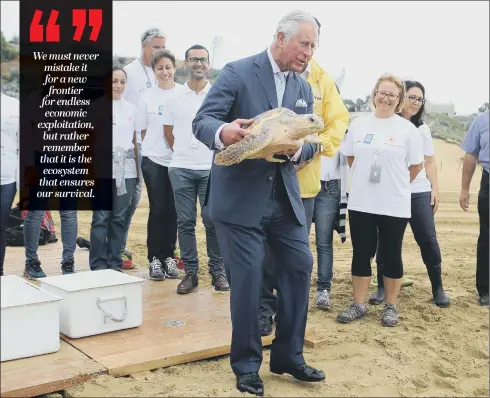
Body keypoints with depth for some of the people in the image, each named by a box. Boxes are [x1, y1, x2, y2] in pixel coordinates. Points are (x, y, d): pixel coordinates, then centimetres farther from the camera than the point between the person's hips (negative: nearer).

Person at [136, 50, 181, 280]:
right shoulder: (147, 97, 2)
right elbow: (143, 130, 8)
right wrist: (154, 145, 2)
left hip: (178, 160, 0)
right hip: (153, 159, 0)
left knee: (173, 210, 6)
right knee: (158, 209, 3)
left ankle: (169, 256, 17)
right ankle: (155, 258, 12)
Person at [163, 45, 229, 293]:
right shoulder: (175, 97, 8)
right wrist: (180, 152, 13)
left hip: (212, 168, -2)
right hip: (180, 169, 2)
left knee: (213, 221, 0)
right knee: (185, 222, 5)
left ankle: (217, 270, 12)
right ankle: (190, 271, 13)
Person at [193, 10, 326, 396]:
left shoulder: (304, 88, 11)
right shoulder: (238, 72, -7)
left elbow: (310, 143, 10)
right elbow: (202, 121, -12)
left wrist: (296, 148, -15)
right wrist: (223, 132, -35)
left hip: (286, 197, 6)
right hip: (240, 198, -6)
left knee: (300, 267, 6)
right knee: (247, 280, -1)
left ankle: (288, 355, 23)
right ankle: (246, 365, 18)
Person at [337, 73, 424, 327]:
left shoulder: (408, 129, -3)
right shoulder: (358, 124, 4)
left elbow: (416, 166, 2)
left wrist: (396, 184, 10)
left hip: (395, 205, -2)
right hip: (361, 203, 2)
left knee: (391, 255, 7)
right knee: (361, 254, 7)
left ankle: (390, 306, 21)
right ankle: (358, 305, 19)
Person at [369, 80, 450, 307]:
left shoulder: (422, 129, 13)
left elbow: (429, 162, 14)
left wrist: (435, 189, 6)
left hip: (419, 192, 2)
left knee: (428, 239, -2)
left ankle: (438, 288, 11)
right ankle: (382, 287, 14)